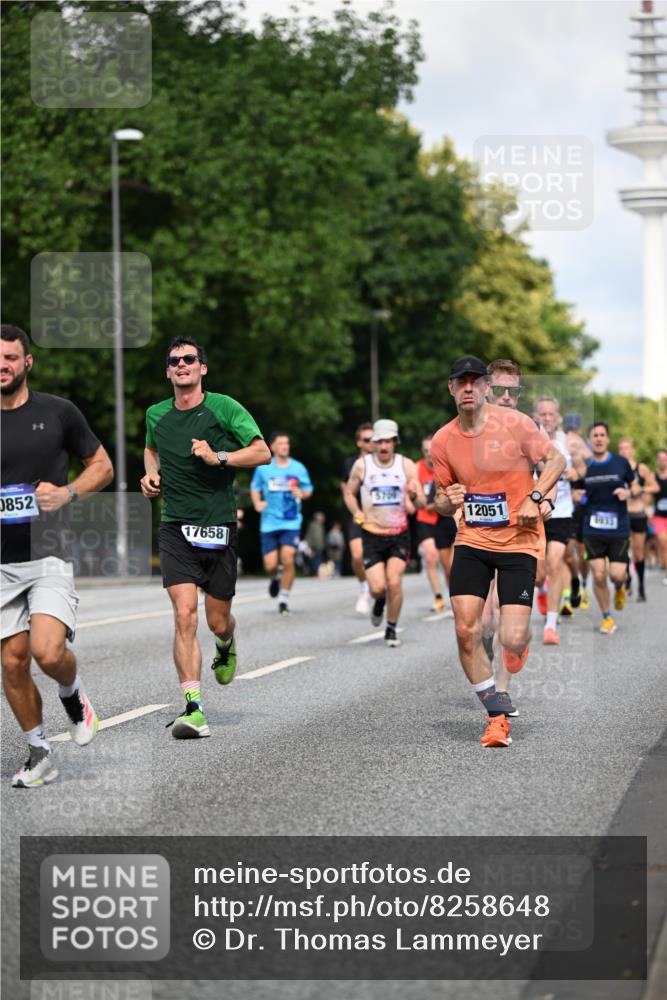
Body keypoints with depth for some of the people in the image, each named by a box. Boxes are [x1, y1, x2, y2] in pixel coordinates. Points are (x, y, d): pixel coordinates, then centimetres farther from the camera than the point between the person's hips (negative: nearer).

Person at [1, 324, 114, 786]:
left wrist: (68, 493, -9)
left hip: (47, 556, -3)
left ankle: (74, 694, 13)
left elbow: (102, 466, 9)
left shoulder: (58, 412, 0)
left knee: (48, 651, -21)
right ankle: (39, 753, 19)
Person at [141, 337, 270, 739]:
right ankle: (193, 707, -18)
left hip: (219, 526, -1)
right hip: (175, 528, 1)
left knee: (218, 621, 8)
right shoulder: (156, 415, 8)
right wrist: (151, 474, 10)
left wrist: (219, 458, -18)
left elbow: (262, 452, -5)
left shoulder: (225, 408, -3)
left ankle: (227, 647, 47)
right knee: (185, 615, -15)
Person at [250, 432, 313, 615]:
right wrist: (257, 503, -4)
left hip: (291, 523, -1)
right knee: (270, 565, -4)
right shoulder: (263, 468, 3)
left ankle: (284, 600, -2)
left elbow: (309, 490, 12)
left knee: (288, 559, -17)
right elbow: (255, 488, 15)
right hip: (269, 523, 1)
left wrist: (302, 493, -11)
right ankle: (275, 578, 36)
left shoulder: (299, 468, 2)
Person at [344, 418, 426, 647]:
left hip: (399, 535, 0)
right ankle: (379, 602, 28)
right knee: (378, 587, -10)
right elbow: (349, 493, 11)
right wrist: (357, 514, -7)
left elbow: (422, 504, -4)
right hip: (372, 535, 0)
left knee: (394, 583, -12)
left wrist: (414, 495, -27)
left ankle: (391, 629, 8)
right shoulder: (362, 465, -3)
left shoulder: (407, 466, -3)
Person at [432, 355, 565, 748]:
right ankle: (497, 717, 4)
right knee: (466, 631, -11)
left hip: (519, 541, -3)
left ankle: (523, 636, 29)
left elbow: (556, 459, 1)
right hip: (471, 541, 3)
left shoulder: (514, 422, -8)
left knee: (512, 641, -12)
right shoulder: (443, 441, 2)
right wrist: (448, 501, -10)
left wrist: (535, 498, -13)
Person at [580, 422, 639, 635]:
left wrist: (629, 492, -11)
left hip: (619, 528, 0)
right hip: (593, 529, 0)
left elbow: (636, 487, 10)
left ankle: (620, 588, 33)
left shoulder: (621, 463, 0)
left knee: (617, 575, -6)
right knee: (598, 575, -6)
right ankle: (607, 617, 13)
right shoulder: (584, 466, 2)